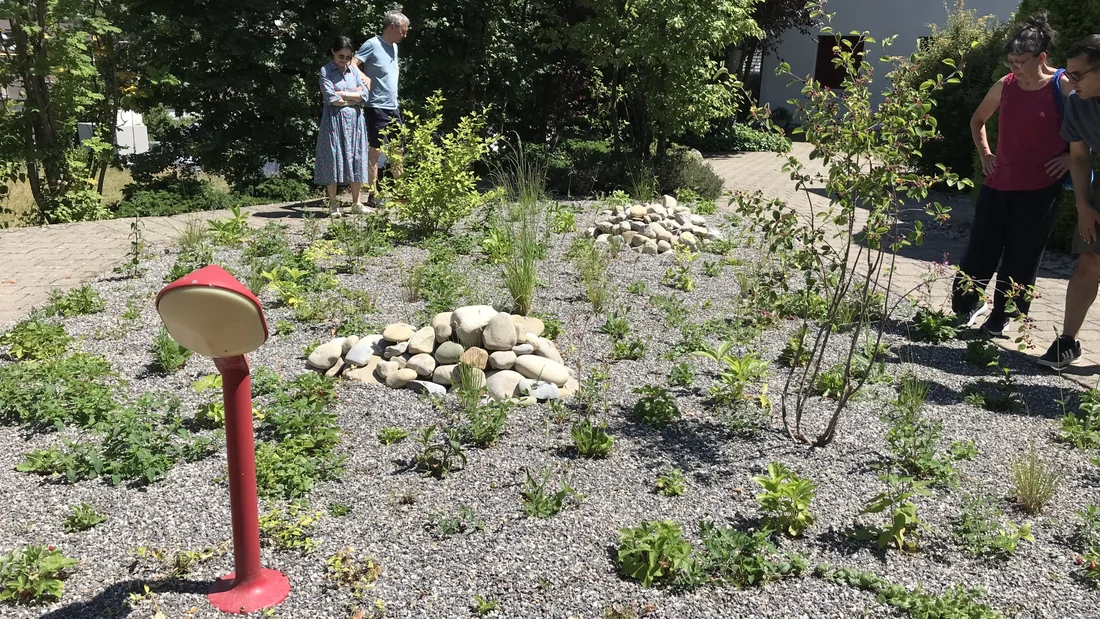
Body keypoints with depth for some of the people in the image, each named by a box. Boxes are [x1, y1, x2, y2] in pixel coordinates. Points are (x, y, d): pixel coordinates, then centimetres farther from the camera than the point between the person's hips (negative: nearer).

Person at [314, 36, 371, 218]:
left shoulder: (354, 70, 12)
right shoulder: (326, 71, -2)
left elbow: (364, 93, -1)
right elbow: (331, 98, -14)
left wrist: (342, 94, -10)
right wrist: (354, 97, -5)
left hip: (354, 120, 4)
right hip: (334, 120, -4)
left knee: (356, 159, 5)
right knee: (333, 160, -3)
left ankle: (356, 203, 14)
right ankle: (333, 204, 3)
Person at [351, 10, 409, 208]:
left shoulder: (394, 47, 14)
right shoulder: (372, 44, -11)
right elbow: (353, 65, -17)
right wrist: (368, 80, -19)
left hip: (394, 108, 8)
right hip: (377, 108, -8)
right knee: (375, 151, -5)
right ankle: (372, 195, -1)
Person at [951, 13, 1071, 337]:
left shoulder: (1064, 87, -9)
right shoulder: (1004, 86, 3)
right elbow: (977, 120, 21)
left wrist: (1072, 156, -8)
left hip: (1040, 187, -3)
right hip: (999, 182, 4)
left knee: (1021, 258, 3)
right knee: (980, 249, 7)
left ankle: (1001, 318, 15)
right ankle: (966, 306, 23)